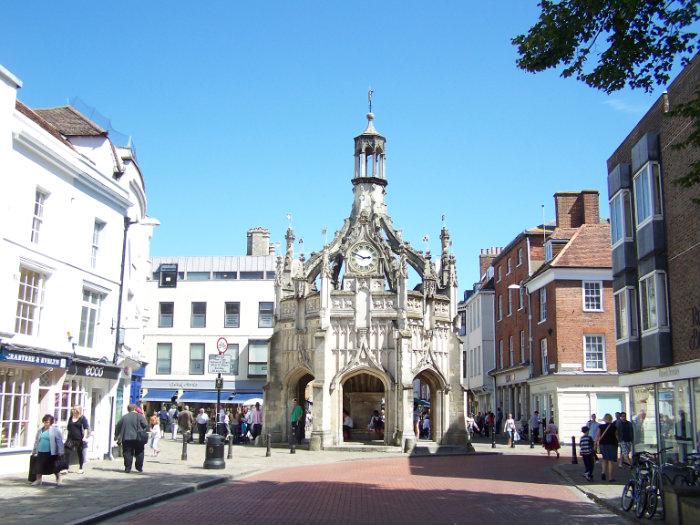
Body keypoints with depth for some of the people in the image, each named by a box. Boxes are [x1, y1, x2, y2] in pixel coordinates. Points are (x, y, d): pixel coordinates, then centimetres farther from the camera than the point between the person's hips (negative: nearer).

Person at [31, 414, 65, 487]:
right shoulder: (40, 430, 12)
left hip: (51, 453, -5)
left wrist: (61, 452, -12)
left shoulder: (55, 429, -7)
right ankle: (38, 480, 19)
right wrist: (34, 451, 23)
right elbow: (36, 441, 22)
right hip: (41, 452, 5)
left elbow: (59, 441, -9)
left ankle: (58, 480, 20)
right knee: (39, 466, 5)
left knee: (54, 467, 3)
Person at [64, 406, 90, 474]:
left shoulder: (83, 418, -3)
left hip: (80, 439, -4)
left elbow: (86, 428, -7)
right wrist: (67, 437, 18)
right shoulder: (70, 418, 12)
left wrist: (85, 437, -19)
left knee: (80, 454, 7)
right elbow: (68, 428, 22)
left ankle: (81, 468, 18)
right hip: (70, 439, 4)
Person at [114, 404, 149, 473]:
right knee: (139, 453, 12)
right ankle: (139, 467, 16)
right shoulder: (139, 416, -2)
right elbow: (146, 426, -6)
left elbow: (118, 427, 13)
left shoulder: (124, 417, 6)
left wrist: (116, 436, 27)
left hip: (126, 439, 2)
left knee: (127, 454, 6)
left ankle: (127, 468, 4)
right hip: (138, 439, -2)